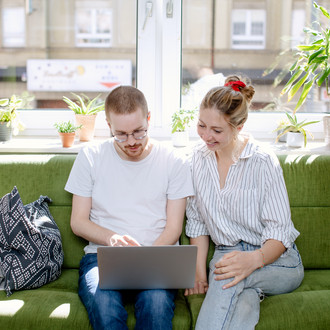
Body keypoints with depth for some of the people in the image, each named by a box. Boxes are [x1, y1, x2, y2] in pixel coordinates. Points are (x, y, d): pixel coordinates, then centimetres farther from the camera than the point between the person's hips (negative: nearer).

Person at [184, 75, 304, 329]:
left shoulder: (264, 162, -12)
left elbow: (280, 233, -12)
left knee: (228, 273, -37)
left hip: (277, 262, -2)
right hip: (226, 255, 3)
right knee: (242, 302, -35)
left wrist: (254, 259, -34)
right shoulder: (198, 158, 3)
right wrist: (199, 271, -4)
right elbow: (197, 220, 8)